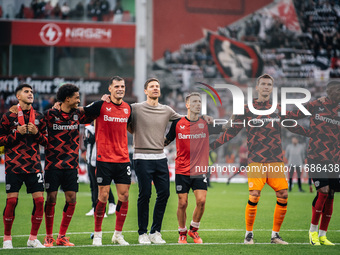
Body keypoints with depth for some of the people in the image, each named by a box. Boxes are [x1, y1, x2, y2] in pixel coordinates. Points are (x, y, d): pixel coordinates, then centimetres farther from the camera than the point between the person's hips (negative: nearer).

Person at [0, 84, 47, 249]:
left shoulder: (38, 117, 11)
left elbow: (45, 141, 14)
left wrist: (36, 133, -6)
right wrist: (17, 133, -13)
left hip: (34, 165, 3)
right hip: (14, 165, -3)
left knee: (39, 199, -4)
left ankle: (33, 238, 8)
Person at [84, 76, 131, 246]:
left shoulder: (128, 108, 9)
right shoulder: (101, 106, -5)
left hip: (123, 159, 4)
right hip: (104, 159, -4)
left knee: (124, 196, 1)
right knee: (103, 197, -2)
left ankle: (118, 234, 13)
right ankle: (97, 234, 12)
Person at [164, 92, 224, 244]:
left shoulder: (206, 123, 3)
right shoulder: (178, 123, 1)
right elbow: (166, 141, 13)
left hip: (200, 170, 1)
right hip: (182, 170, -1)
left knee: (201, 200, -11)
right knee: (182, 203, 0)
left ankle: (194, 229, 12)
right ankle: (182, 233, 19)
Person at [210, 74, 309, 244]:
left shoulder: (278, 110, 13)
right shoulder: (247, 109, 5)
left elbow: (293, 127, 25)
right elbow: (232, 131, 8)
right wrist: (213, 144, 2)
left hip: (277, 160, 3)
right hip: (256, 160, -3)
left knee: (283, 195, -6)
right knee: (254, 196, -14)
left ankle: (275, 235, 9)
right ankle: (249, 234, 3)